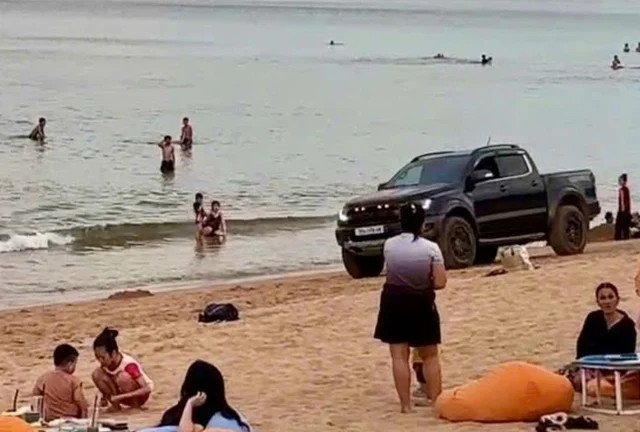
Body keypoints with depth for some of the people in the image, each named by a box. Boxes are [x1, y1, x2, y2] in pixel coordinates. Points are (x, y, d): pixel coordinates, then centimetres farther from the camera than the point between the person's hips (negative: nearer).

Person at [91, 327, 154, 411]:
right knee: (97, 374, -17)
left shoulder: (128, 364, -30)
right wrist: (105, 397, -15)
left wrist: (120, 397, -38)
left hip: (140, 395, -6)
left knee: (122, 377, -36)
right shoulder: (105, 364, -11)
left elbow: (147, 389, -34)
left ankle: (135, 404, -12)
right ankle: (115, 405, -6)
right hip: (120, 394, 6)